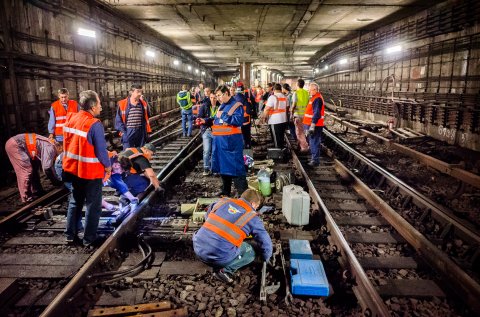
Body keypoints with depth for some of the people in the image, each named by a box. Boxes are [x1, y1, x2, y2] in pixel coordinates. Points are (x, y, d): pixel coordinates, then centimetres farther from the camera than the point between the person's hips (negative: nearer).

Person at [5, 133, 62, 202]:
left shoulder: (51, 145, 9)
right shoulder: (50, 148, -20)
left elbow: (51, 166, 17)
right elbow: (46, 168, -25)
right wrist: (56, 182, -12)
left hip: (16, 143, 10)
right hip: (14, 145, -10)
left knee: (34, 169, 14)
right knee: (26, 170, -10)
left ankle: (37, 192, 24)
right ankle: (26, 197, -1)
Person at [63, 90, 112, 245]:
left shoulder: (70, 119, 1)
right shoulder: (94, 124, -21)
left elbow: (67, 144, 10)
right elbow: (101, 150, -18)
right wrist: (108, 166, -3)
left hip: (74, 168, 7)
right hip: (91, 171, -7)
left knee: (75, 202, 22)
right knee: (93, 205, 9)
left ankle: (70, 234, 29)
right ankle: (89, 238, 17)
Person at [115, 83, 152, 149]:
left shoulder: (144, 104, 6)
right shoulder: (122, 104, -3)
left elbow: (146, 119, 13)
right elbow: (118, 119, -2)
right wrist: (123, 131, -8)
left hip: (141, 133, 3)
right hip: (128, 133, -3)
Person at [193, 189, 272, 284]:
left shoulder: (223, 201, 11)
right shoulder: (252, 218, 0)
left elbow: (207, 217, 27)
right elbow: (266, 243, 5)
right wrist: (266, 259, 26)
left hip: (198, 248, 6)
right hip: (219, 256, -5)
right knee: (250, 253, 19)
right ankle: (225, 270, 0)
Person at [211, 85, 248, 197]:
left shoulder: (237, 105, -8)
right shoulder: (221, 106, 18)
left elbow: (238, 121, -22)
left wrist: (223, 115, -16)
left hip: (232, 142, -8)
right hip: (220, 141, 9)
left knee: (236, 168, -7)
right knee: (223, 166, 16)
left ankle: (243, 194, 0)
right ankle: (225, 191, 30)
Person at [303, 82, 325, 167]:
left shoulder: (317, 99, -17)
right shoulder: (314, 98, 16)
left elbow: (316, 114, -24)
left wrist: (312, 126, -28)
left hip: (314, 125, -11)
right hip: (311, 124, 11)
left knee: (314, 142, -5)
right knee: (312, 142, 17)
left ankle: (315, 160, 2)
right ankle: (314, 158, 28)